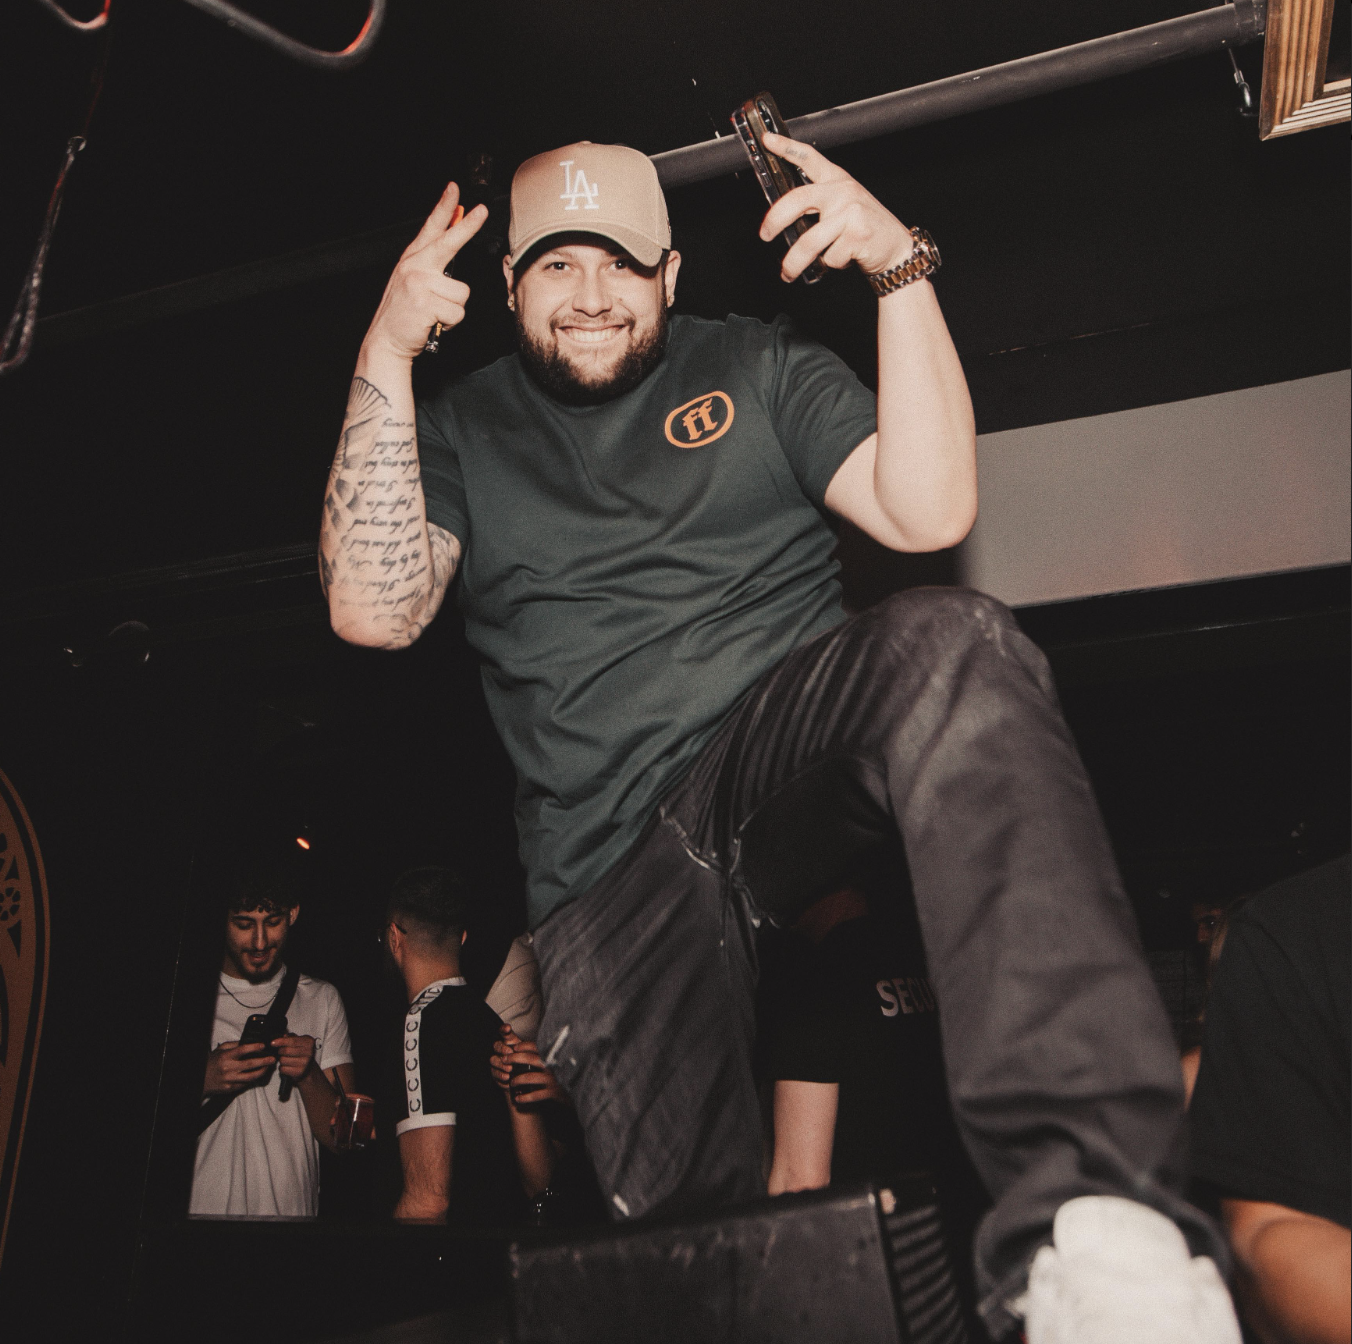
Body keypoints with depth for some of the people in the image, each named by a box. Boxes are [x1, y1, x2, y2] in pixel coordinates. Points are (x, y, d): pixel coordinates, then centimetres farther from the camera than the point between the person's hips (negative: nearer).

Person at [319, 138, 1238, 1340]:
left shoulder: (754, 366, 16)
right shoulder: (460, 433, 18)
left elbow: (928, 510, 1)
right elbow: (373, 611, 0)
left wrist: (901, 272, -7)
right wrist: (385, 355, -3)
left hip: (791, 745, -1)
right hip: (612, 869, 2)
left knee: (948, 646, -35)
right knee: (685, 1222, -8)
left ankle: (1088, 1211, -46)